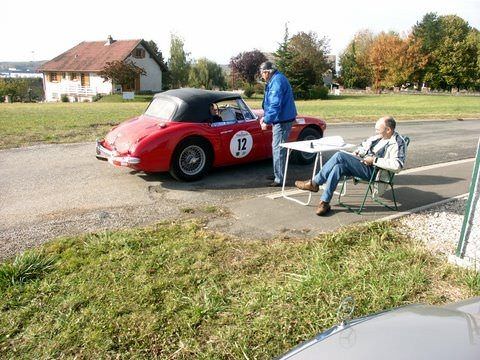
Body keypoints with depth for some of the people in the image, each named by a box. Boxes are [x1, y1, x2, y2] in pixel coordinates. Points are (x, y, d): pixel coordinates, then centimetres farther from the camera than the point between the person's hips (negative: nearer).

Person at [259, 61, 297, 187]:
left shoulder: (277, 81, -18)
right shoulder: (275, 80, 16)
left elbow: (275, 105, -25)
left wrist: (266, 120, -22)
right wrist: (265, 117, 18)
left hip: (283, 120, -11)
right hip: (280, 119, 11)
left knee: (278, 149, -8)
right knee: (277, 148, 18)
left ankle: (279, 179, -2)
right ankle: (278, 175, 29)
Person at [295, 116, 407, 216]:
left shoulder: (398, 143, -9)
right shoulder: (379, 137, 15)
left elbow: (397, 165, -25)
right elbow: (364, 144, 33)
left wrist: (374, 160, -22)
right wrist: (358, 151, 11)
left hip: (372, 171, -8)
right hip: (362, 164, 8)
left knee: (339, 156, -24)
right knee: (338, 167, -23)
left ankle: (314, 183, -13)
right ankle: (324, 202, -18)